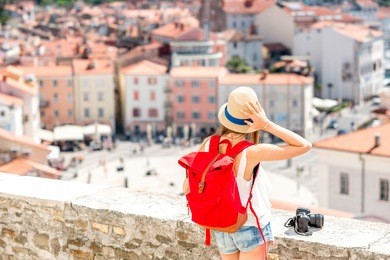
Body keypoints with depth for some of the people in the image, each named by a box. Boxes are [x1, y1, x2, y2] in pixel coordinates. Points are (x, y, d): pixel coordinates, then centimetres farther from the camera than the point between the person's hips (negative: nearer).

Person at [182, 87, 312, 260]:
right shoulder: (250, 152, -28)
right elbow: (304, 146, -24)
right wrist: (267, 125, -27)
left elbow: (187, 187, -5)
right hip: (252, 228, -5)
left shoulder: (208, 145, -13)